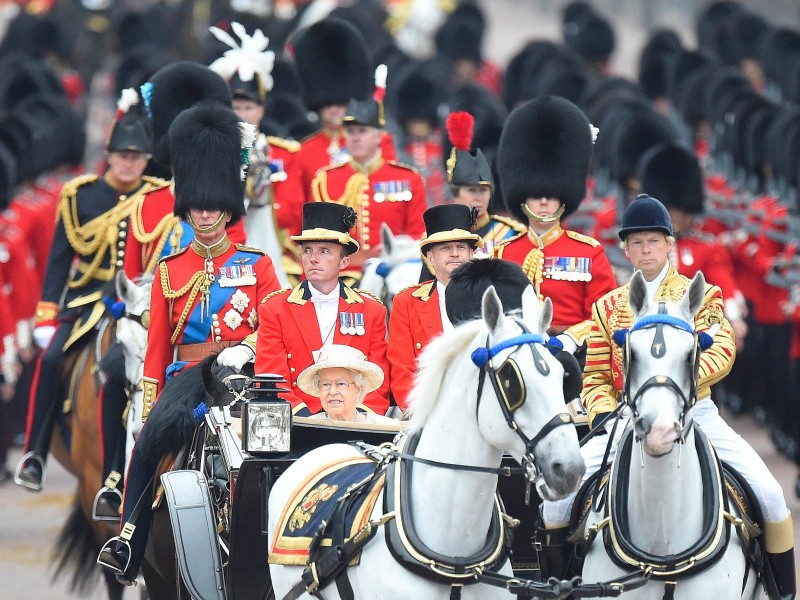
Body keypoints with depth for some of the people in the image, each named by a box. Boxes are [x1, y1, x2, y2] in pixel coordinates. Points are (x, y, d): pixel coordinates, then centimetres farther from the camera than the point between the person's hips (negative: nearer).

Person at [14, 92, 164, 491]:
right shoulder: (80, 196, 2)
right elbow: (59, 258, 4)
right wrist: (47, 316, -2)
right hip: (86, 297, 0)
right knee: (51, 359, -21)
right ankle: (34, 456, -14)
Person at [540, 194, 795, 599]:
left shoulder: (701, 295, 5)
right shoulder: (607, 307, 11)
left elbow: (722, 352, -12)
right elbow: (595, 376, 10)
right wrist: (603, 414, -12)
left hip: (693, 411, -2)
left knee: (768, 494, -18)